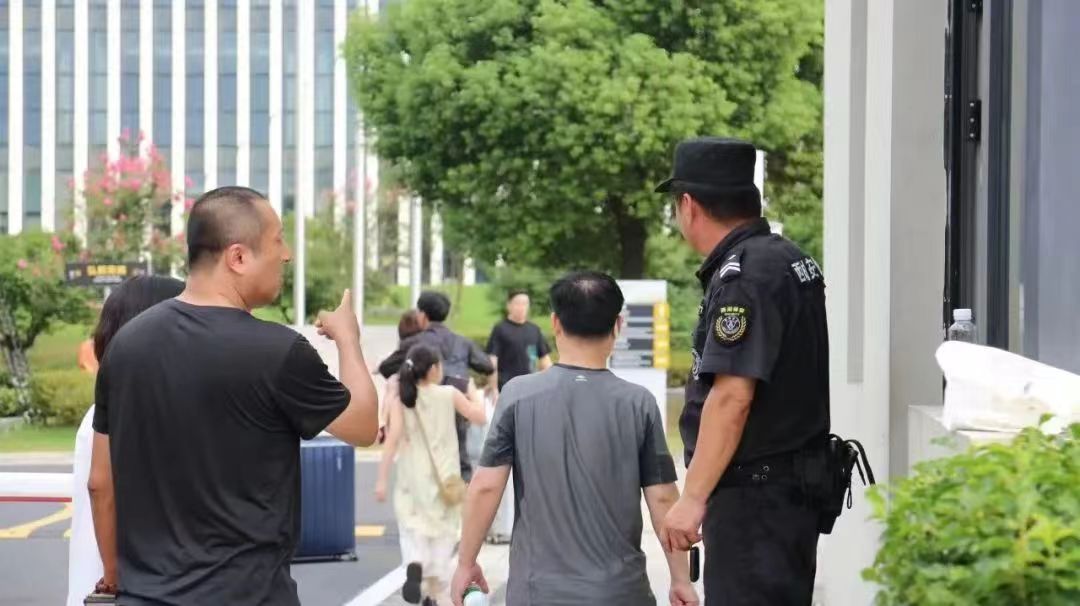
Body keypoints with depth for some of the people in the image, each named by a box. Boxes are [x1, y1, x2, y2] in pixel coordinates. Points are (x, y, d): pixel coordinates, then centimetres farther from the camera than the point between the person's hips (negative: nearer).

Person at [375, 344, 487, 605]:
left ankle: (415, 565, -24)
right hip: (445, 477, 0)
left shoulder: (400, 399, -5)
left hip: (412, 479, 0)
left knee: (413, 530, 8)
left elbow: (393, 437, -13)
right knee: (442, 534, 11)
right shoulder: (449, 394, -2)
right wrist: (473, 391, 25)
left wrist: (382, 479, -11)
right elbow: (480, 417, 8)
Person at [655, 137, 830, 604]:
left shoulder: (743, 275, -18)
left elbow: (731, 397, -25)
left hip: (756, 491, -10)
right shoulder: (788, 257, 13)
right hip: (791, 481, 10)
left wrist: (692, 497, -23)